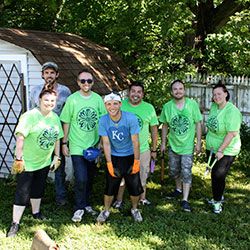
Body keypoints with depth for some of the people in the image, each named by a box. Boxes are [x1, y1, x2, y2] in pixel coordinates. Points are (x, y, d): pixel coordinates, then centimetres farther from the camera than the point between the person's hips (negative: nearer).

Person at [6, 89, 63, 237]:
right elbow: (20, 137, -21)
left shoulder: (55, 118, 2)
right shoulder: (30, 116, -19)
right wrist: (19, 158, -21)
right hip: (27, 163, -6)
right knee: (22, 193, -2)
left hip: (44, 162, 6)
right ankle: (15, 223, 8)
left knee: (38, 190, 21)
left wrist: (57, 156, 10)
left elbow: (57, 138, 11)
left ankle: (36, 213, 41)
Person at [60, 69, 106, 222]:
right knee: (81, 179, -9)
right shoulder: (72, 99, -7)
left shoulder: (98, 99, 0)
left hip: (93, 146, 3)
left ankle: (86, 203, 32)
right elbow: (66, 122, -1)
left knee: (90, 178, 14)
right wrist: (64, 143, -2)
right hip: (77, 146, -3)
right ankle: (79, 208, 9)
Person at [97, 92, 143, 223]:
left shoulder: (131, 118, -21)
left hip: (130, 156, -1)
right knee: (110, 187, 6)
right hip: (113, 157, 1)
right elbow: (106, 143, -12)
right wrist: (109, 164, -13)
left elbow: (135, 142, -16)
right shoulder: (103, 120, -15)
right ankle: (106, 211, 28)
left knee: (135, 186, 5)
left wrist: (136, 162, -14)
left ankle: (134, 209, 31)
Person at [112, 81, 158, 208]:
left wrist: (154, 149, 6)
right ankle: (119, 200, 27)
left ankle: (142, 198, 35)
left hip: (143, 150, 1)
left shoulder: (149, 108, -2)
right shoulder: (121, 105, -6)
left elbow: (154, 129, 4)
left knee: (142, 176, 16)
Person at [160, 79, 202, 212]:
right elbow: (165, 126, 5)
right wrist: (163, 143, 7)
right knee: (173, 171, 17)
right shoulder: (167, 106, -5)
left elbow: (198, 124, -6)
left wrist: (198, 142, -7)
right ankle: (178, 189, 42)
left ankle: (185, 200, 3)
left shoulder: (192, 104, -12)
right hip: (173, 145, 4)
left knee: (186, 172, -4)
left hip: (188, 146, -3)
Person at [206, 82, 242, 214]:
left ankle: (217, 201, 16)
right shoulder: (213, 106, 0)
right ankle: (219, 196, 37)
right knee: (214, 174, 17)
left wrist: (221, 151, -25)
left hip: (226, 150, -7)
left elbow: (231, 133, -26)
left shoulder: (232, 111, -23)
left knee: (218, 176, -3)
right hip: (211, 148, 7)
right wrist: (208, 141, 13)